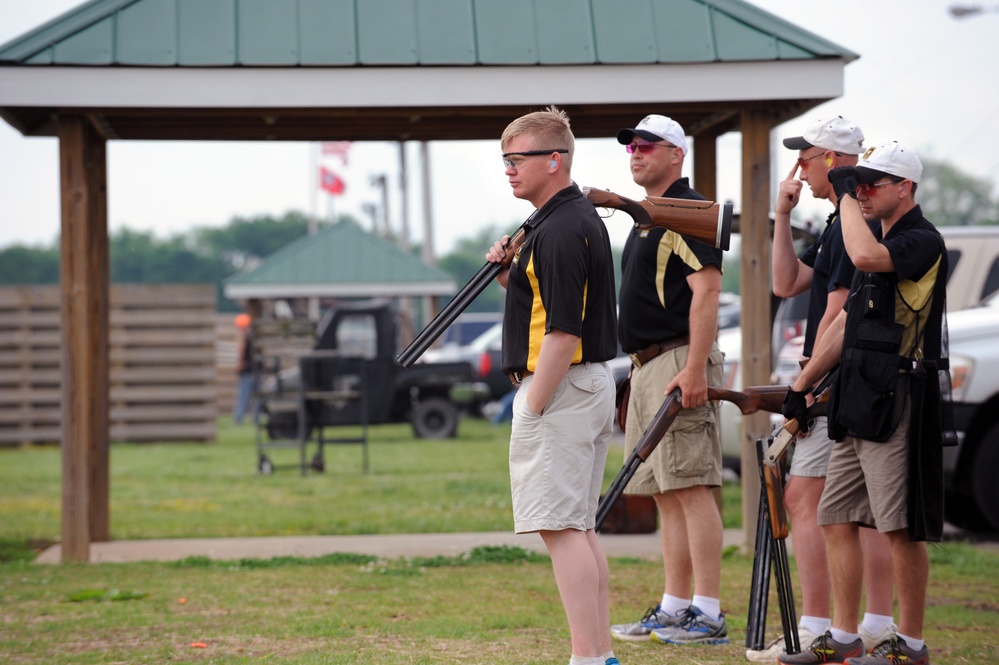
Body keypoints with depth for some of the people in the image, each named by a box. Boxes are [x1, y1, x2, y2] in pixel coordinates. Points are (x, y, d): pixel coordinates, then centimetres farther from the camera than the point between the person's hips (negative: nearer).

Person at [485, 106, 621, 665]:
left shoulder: (561, 230, -17)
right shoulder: (582, 218, 15)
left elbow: (563, 332, -22)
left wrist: (533, 408, -19)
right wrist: (510, 274, 8)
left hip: (561, 388, -11)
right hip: (592, 386, 11)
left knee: (560, 526, -10)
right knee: (580, 527, 13)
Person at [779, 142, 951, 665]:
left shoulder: (922, 241, -10)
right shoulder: (881, 240, 20)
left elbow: (865, 254, -32)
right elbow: (845, 323, 25)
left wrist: (847, 196, -17)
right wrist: (801, 385, 23)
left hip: (898, 404, -10)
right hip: (859, 404, 10)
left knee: (902, 528, -6)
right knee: (836, 519, 9)